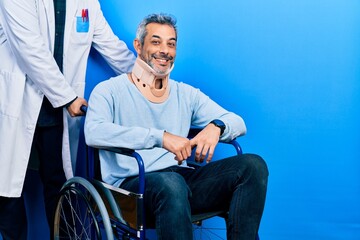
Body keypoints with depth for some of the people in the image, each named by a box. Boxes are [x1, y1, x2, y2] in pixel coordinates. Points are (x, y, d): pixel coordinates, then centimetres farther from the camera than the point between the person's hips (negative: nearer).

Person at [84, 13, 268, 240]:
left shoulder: (186, 94, 18)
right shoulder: (110, 91, 4)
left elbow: (238, 122, 14)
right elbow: (94, 132, -17)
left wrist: (216, 126, -12)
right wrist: (161, 137, -26)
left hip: (181, 178, 5)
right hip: (131, 184, -5)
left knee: (253, 165, -16)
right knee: (170, 182, -39)